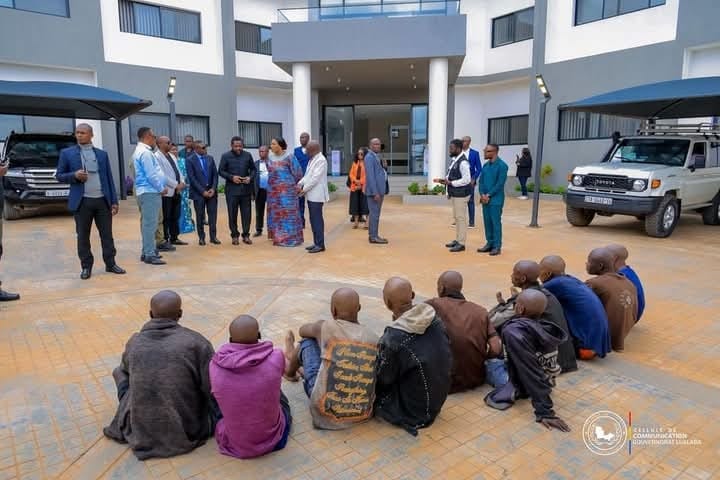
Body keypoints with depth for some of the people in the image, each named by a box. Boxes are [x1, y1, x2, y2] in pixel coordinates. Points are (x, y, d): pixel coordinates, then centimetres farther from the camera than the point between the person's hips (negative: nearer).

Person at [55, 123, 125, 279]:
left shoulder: (102, 154, 10)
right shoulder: (67, 153, 5)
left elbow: (109, 178, 9)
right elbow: (59, 176, 6)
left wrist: (114, 201, 4)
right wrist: (74, 175, -15)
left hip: (103, 200, 2)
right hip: (82, 201, -1)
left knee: (107, 234, 6)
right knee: (83, 236, 6)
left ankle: (110, 264, 16)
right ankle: (86, 266, 17)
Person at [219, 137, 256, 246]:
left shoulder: (248, 155, 6)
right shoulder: (225, 156, 0)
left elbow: (253, 169, 13)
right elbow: (221, 171, 2)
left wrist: (250, 177, -6)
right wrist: (231, 177, -13)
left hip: (246, 188, 2)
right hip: (232, 189, -2)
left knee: (247, 213, 3)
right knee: (232, 213, 3)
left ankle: (246, 235, 13)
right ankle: (235, 236, 14)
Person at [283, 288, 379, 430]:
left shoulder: (327, 327, -11)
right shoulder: (373, 338, -1)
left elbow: (303, 330, 13)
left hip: (327, 411, -4)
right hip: (362, 413, 4)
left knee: (309, 340, 14)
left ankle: (291, 369, 46)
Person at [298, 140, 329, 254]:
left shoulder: (321, 160, -13)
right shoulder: (312, 159, 17)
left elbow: (315, 178, -18)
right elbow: (307, 174, 18)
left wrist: (304, 189, -13)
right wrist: (300, 184, 2)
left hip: (317, 195, -9)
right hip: (311, 195, 9)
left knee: (317, 220, -6)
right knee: (313, 219, 12)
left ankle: (320, 245, 0)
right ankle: (316, 243, 19)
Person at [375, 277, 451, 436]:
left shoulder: (393, 339, -31)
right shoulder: (436, 320, -12)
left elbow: (383, 380, -15)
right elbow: (447, 361, 4)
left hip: (413, 411, -6)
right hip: (437, 399, 6)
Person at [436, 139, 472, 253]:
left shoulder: (463, 162, -19)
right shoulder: (453, 159, 9)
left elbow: (466, 180, -23)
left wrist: (451, 183, -23)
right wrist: (444, 180, 2)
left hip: (461, 194, -10)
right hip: (455, 193, 10)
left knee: (461, 218, -3)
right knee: (456, 217, 16)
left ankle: (461, 243, 5)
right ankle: (457, 240, 28)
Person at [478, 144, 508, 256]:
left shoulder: (502, 165, -10)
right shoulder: (486, 165, 11)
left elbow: (500, 184, -15)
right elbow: (481, 181, 11)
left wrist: (488, 195, -14)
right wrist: (482, 194, -5)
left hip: (495, 200, -7)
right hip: (485, 199, 7)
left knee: (496, 223, -2)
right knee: (487, 222, 11)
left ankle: (497, 246, 6)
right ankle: (489, 243, 21)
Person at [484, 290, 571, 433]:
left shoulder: (513, 331, -28)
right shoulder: (544, 328, -5)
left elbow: (531, 372, -32)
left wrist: (544, 412, -32)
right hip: (546, 381, 7)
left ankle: (515, 391, 0)